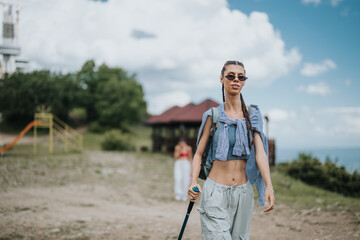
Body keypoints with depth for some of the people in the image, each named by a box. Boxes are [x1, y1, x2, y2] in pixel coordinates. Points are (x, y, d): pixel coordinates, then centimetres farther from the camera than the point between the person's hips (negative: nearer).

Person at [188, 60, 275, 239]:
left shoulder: (252, 114, 5)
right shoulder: (212, 116, 1)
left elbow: (260, 153, -3)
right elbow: (199, 153, 1)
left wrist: (269, 187, -16)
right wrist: (193, 182, -16)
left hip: (243, 192, 3)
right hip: (216, 191, -3)